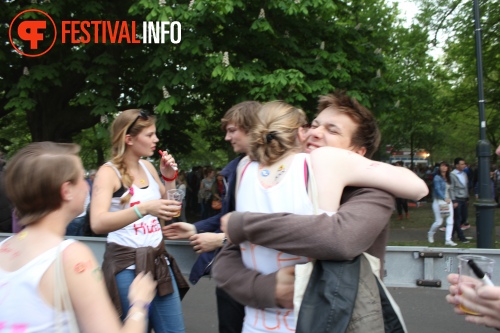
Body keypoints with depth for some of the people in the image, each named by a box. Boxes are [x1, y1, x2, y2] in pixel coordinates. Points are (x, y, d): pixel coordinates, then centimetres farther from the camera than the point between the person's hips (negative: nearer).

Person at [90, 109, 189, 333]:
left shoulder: (147, 167, 7)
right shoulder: (108, 172, -11)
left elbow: (165, 203, 20)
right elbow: (98, 223, -27)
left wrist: (169, 176, 4)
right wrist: (143, 208, -40)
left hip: (158, 261, 6)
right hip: (127, 265, -6)